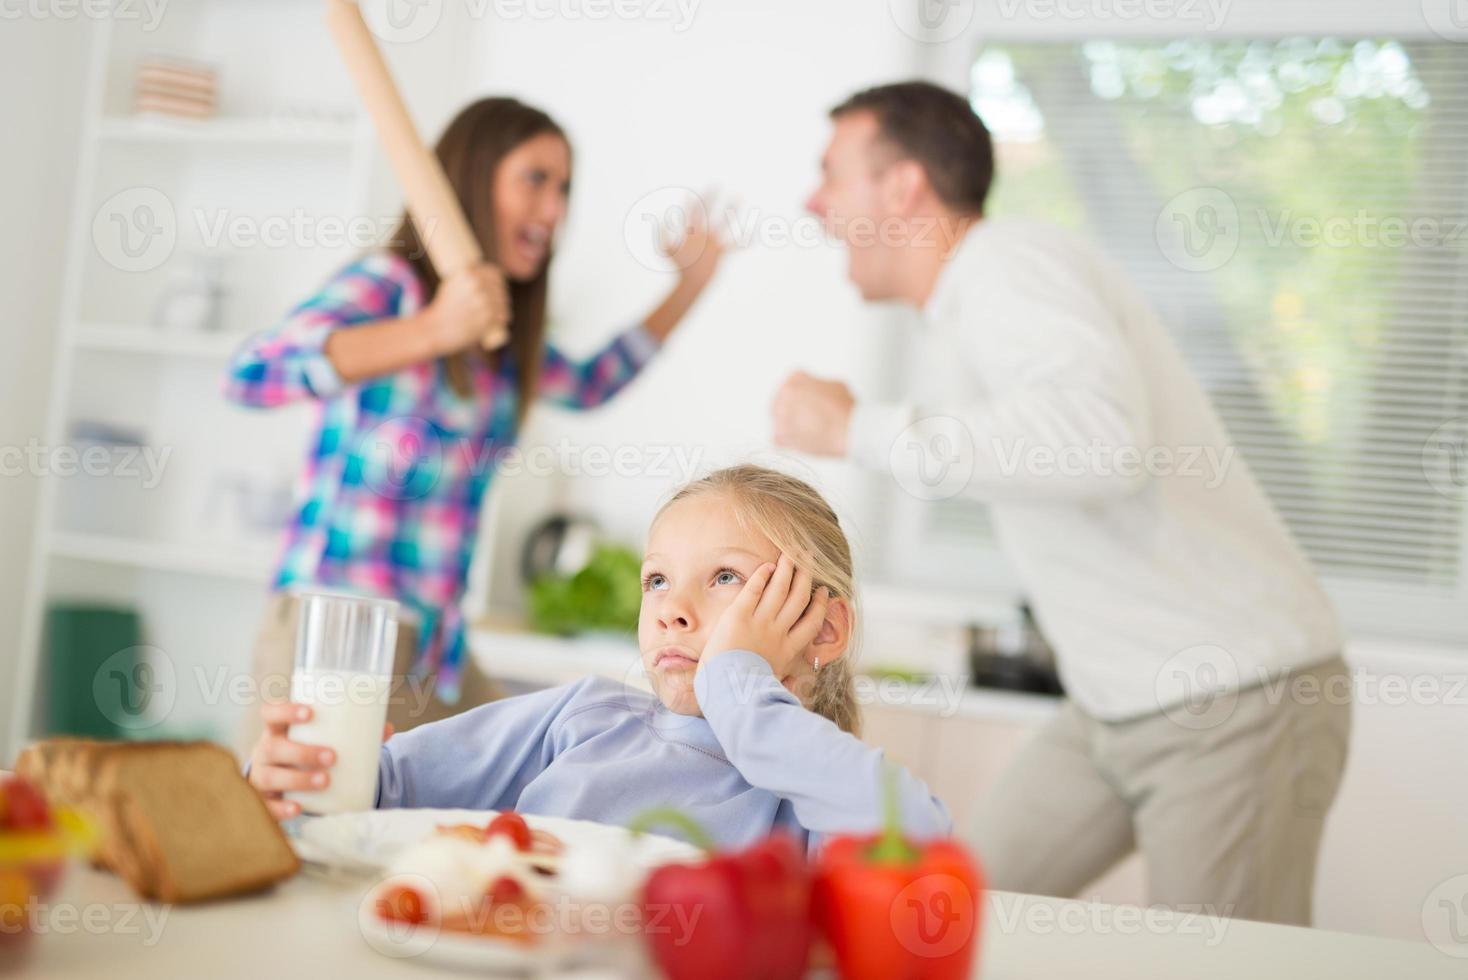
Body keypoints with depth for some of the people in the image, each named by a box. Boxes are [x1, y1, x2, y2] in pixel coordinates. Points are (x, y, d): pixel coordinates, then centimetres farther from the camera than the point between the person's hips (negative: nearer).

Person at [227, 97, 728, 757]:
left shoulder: (502, 339, 16)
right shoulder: (389, 284, -6)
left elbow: (591, 383, 37)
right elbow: (252, 373, -23)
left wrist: (692, 283, 32)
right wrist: (430, 331, -32)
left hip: (439, 647, 8)